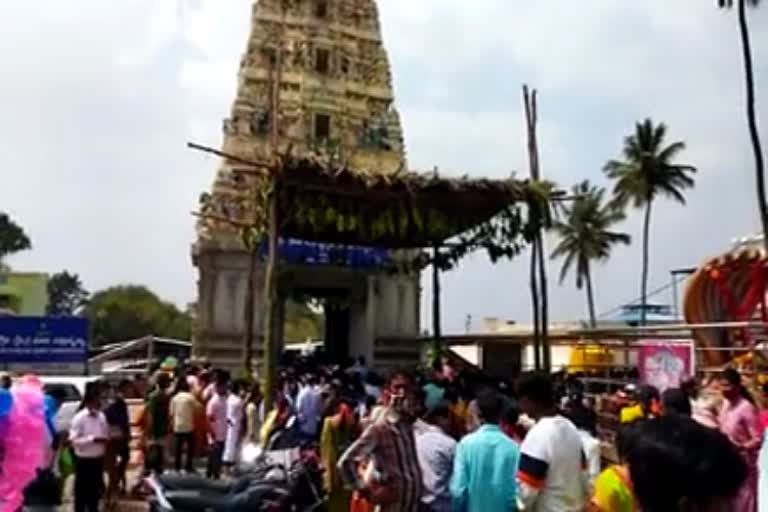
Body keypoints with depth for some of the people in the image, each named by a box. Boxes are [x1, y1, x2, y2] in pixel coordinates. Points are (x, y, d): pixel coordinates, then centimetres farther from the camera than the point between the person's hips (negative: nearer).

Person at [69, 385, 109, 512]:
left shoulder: (102, 416, 4)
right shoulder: (79, 418, -14)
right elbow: (74, 440, -18)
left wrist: (105, 440, -9)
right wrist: (93, 439, -24)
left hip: (98, 460, 6)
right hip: (84, 461, -6)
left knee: (95, 490, 17)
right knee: (82, 492, 5)